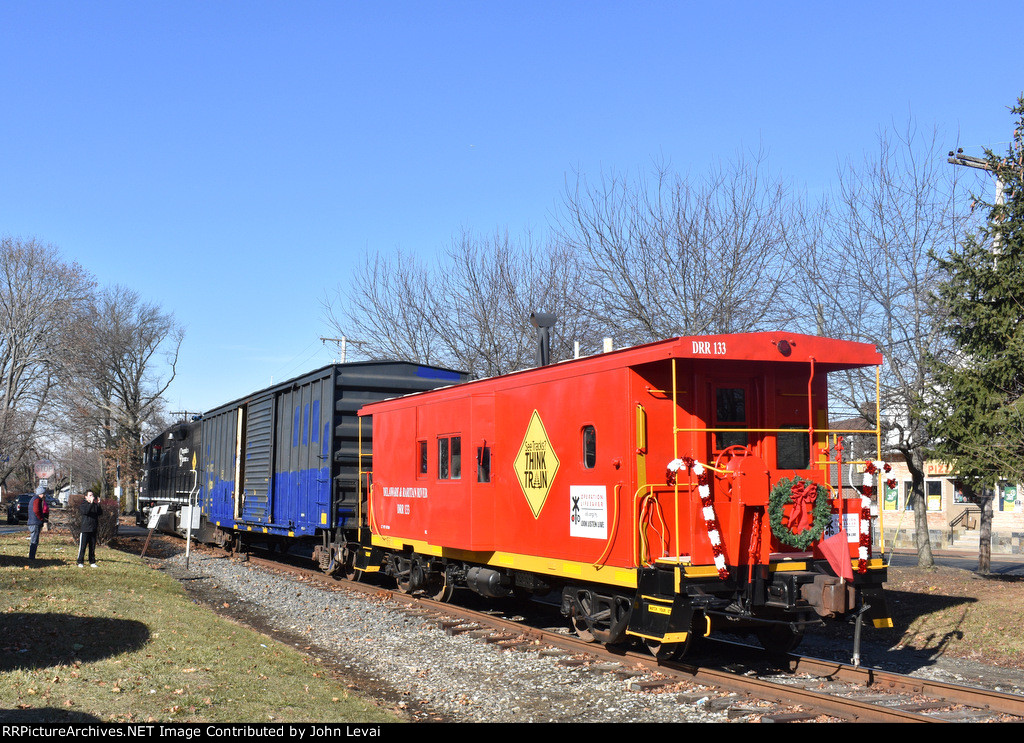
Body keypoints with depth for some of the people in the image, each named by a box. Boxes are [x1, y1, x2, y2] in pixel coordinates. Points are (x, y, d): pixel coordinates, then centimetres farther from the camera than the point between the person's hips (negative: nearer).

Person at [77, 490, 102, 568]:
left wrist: (98, 504, -11)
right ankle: (80, 562, 6)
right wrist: (91, 503, -22)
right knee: (82, 546, -2)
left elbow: (100, 513, -1)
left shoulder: (95, 505, 12)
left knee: (92, 547, 7)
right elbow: (85, 511, -20)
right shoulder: (83, 505, 0)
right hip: (85, 529, -4)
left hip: (93, 529, 4)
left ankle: (92, 562, 14)